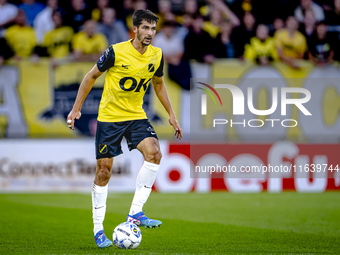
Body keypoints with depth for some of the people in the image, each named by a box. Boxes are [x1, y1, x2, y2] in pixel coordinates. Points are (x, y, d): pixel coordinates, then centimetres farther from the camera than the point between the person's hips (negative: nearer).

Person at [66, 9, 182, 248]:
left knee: (154, 152, -23)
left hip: (136, 115, 3)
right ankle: (98, 228, 11)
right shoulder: (116, 52, -14)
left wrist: (172, 115, 14)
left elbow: (159, 84, 17)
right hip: (109, 116, -3)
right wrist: (76, 109, -2)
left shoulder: (156, 55, -1)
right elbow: (92, 76, -1)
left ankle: (135, 212, -17)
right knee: (104, 171, -1)